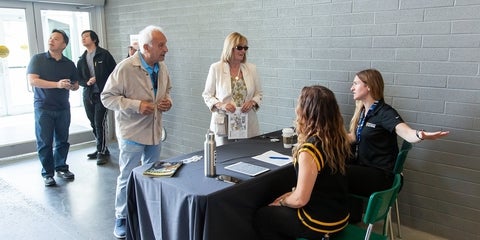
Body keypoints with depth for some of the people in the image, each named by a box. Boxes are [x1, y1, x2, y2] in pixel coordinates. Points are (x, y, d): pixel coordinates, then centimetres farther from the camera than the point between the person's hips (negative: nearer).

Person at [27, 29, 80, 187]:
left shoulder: (69, 64, 8)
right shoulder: (38, 59, -1)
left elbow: (76, 85, 15)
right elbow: (32, 80, -13)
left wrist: (71, 86, -10)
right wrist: (57, 84, -23)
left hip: (63, 108, 3)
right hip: (43, 108, -3)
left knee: (62, 140, 9)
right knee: (45, 142, 0)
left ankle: (61, 168, 25)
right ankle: (47, 173, 11)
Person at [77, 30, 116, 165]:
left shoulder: (104, 55, 0)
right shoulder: (81, 60, 16)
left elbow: (114, 72, -3)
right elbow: (78, 79, 14)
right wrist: (87, 82, -7)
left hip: (102, 94, -6)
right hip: (88, 95, 6)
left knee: (100, 123, -9)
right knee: (93, 124, 9)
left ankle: (102, 152, 1)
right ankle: (101, 149, 21)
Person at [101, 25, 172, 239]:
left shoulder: (162, 67, 1)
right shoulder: (125, 68, -19)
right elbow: (107, 97, -15)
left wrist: (167, 101, -5)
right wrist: (137, 106, -25)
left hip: (155, 132, 6)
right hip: (132, 133, -6)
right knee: (128, 178, 7)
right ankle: (121, 219, 26)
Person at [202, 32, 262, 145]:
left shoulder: (251, 68, 5)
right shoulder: (216, 68, -2)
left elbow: (259, 93, 11)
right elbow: (207, 95, 1)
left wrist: (252, 102, -10)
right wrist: (221, 105, -17)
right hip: (224, 125, -2)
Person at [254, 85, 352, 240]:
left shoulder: (309, 149, -29)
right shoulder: (338, 138, -3)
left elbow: (300, 200, -22)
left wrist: (281, 202, -3)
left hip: (320, 224, -8)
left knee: (261, 217, 12)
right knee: (277, 211, 27)